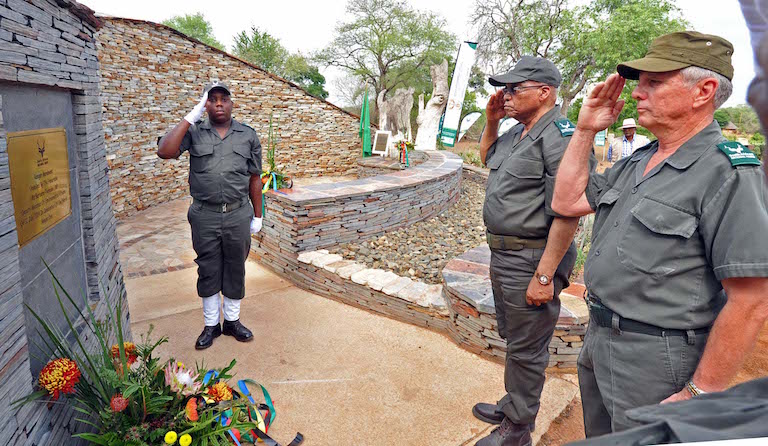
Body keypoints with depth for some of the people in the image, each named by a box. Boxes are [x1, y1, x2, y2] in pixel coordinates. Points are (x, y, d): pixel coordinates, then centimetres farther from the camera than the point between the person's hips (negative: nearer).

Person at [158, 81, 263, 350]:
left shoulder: (248, 136, 5)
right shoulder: (194, 132, 2)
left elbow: (254, 179, 7)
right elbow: (165, 152, -15)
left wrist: (258, 215, 6)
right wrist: (190, 118, -14)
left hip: (238, 215, 1)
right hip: (205, 216, 0)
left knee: (235, 270, 11)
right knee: (208, 271, 10)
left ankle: (232, 320, 28)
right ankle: (211, 324, 26)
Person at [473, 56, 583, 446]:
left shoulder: (559, 136, -20)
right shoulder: (517, 132, 9)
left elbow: (566, 214, -25)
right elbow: (488, 158, 30)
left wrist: (544, 276, -25)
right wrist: (491, 120, 13)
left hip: (531, 260, -10)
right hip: (503, 253, 10)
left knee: (526, 350, 7)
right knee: (512, 337, 24)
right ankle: (511, 406, 45)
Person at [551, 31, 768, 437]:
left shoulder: (728, 175, -19)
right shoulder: (635, 164, 6)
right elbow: (566, 202, 9)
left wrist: (698, 394, -19)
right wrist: (585, 130, 3)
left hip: (656, 358, -8)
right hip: (598, 342, 8)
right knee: (599, 437, 25)